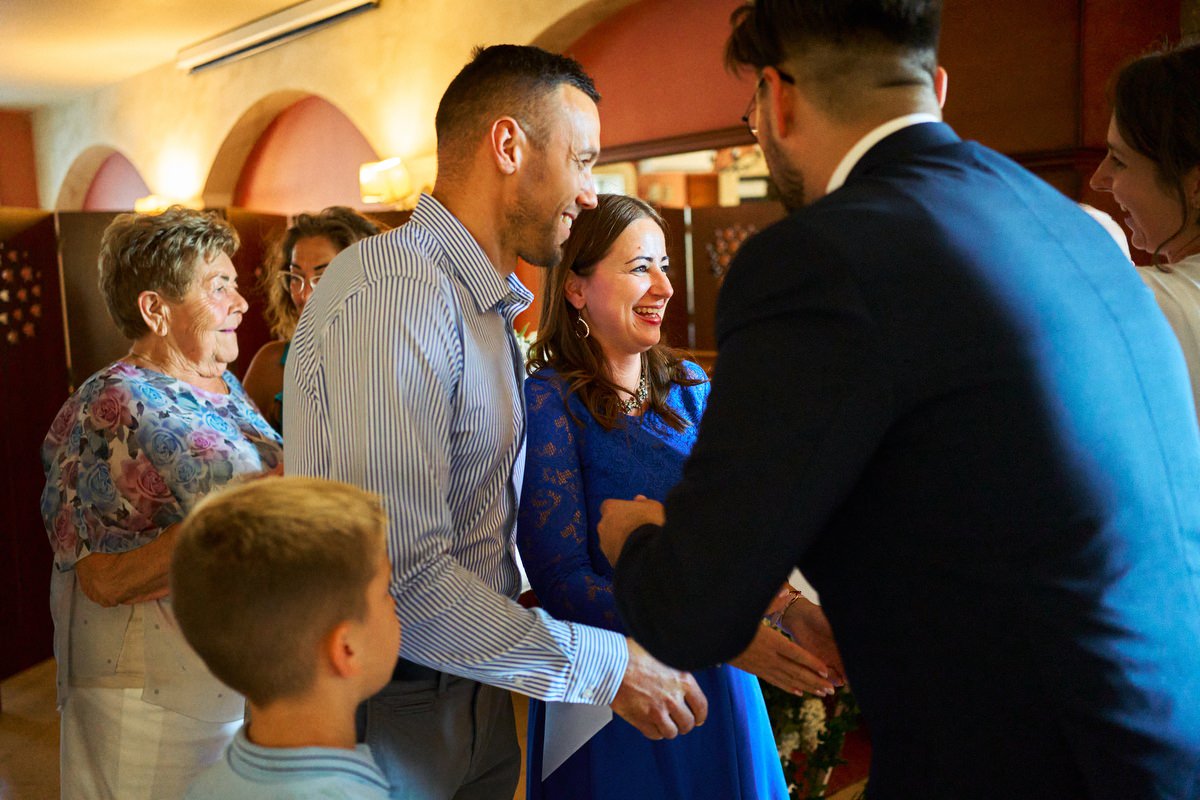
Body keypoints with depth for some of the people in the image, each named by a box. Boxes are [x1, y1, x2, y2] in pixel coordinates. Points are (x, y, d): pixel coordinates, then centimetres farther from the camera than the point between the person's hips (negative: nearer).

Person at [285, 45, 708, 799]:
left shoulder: (491, 306, 10)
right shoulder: (395, 288, -22)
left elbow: (482, 533, 9)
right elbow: (401, 577, -29)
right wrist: (604, 665, -21)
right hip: (386, 717, -8)